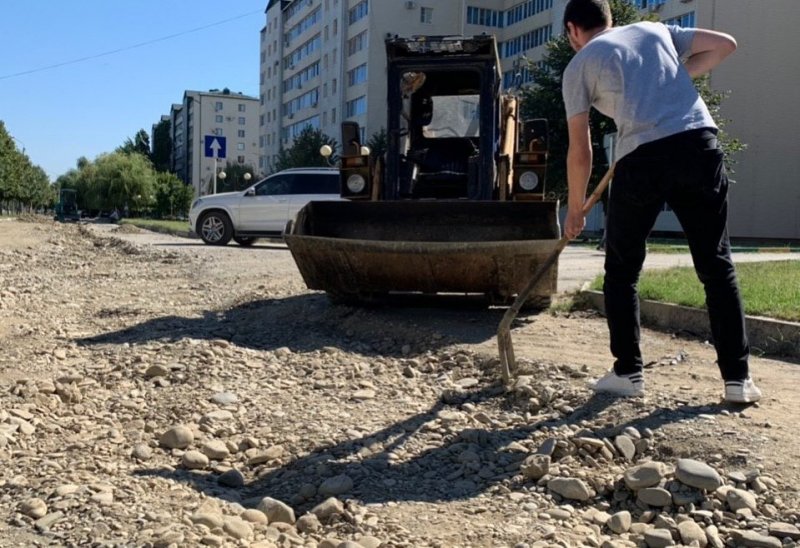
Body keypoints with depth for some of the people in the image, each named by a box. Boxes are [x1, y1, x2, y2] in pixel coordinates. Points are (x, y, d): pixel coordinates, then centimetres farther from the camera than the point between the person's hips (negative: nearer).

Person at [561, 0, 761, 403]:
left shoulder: (579, 64, 14)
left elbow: (580, 151, 12)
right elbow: (725, 44, 24)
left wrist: (575, 210, 21)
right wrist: (676, 77, 27)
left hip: (642, 157, -3)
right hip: (700, 142, 4)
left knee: (621, 271, 14)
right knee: (717, 266, 9)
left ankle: (628, 372, 14)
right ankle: (737, 378, 9)